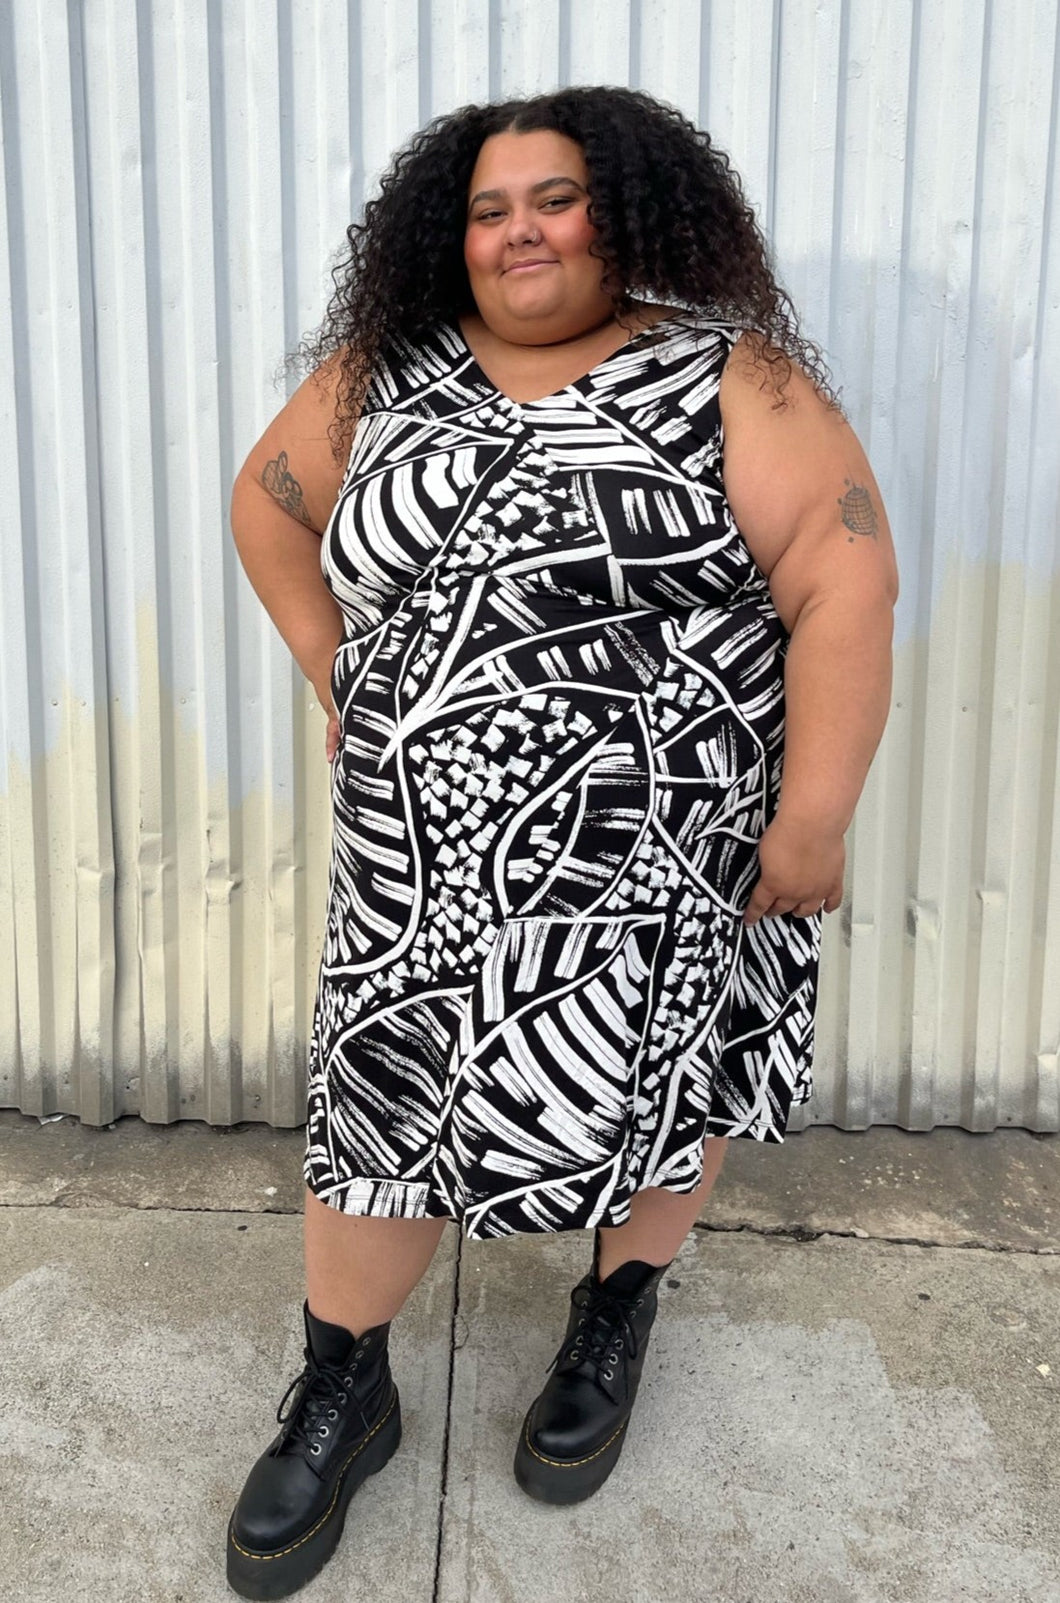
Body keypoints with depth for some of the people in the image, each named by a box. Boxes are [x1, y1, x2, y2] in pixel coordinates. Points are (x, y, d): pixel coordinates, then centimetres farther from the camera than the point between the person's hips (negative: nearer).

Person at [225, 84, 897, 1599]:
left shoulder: (726, 375, -6)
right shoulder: (383, 372, 6)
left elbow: (845, 576, -13)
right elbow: (269, 498, 18)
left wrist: (813, 818, -17)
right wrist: (336, 672, 9)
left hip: (670, 843, -1)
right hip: (429, 849, 2)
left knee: (668, 1076, 13)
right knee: (389, 1090, 6)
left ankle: (615, 1322, 41)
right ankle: (342, 1390, 28)